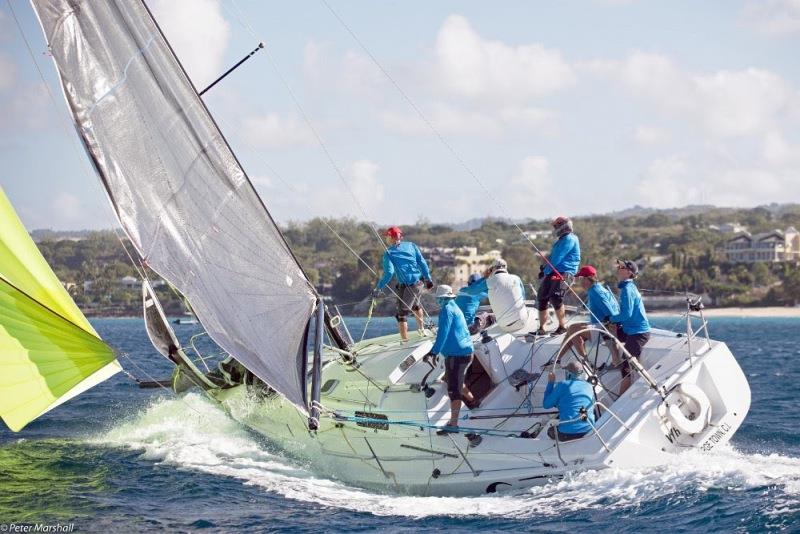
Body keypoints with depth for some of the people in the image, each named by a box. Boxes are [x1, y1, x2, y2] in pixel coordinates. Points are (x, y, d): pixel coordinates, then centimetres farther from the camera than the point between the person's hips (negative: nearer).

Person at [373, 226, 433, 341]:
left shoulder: (389, 253, -5)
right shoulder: (410, 245, 8)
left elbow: (389, 272, -16)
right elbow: (422, 262, 5)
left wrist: (379, 288, -14)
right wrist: (428, 278, 12)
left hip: (406, 286, -6)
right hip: (419, 282, 6)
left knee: (402, 314, 0)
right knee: (415, 303, 33)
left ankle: (405, 341, -6)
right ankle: (421, 329, 48)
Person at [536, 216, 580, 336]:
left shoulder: (570, 239, -7)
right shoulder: (561, 240, 25)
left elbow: (557, 258, -14)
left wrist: (546, 271, -11)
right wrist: (545, 269, 12)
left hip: (563, 273, -10)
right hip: (552, 273, 10)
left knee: (555, 299, -19)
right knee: (542, 299, 6)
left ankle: (562, 326, -7)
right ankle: (541, 328, 12)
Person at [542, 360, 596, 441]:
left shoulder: (563, 385, -5)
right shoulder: (589, 387, 10)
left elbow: (546, 404, 4)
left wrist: (550, 383, 12)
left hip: (567, 433, -4)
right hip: (587, 431, 4)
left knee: (550, 431, 28)